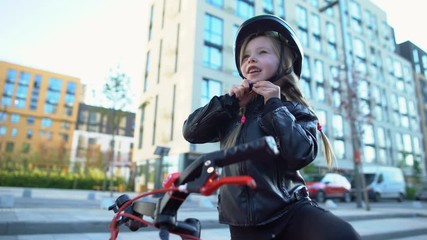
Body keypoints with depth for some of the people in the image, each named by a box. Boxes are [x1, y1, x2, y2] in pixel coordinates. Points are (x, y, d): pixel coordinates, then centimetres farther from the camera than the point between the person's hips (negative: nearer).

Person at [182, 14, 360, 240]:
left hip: (290, 210, -2)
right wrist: (228, 102, -7)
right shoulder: (234, 109, 8)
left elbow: (302, 155, -16)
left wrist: (275, 106, -14)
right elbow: (191, 132, 1)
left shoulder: (295, 109, 1)